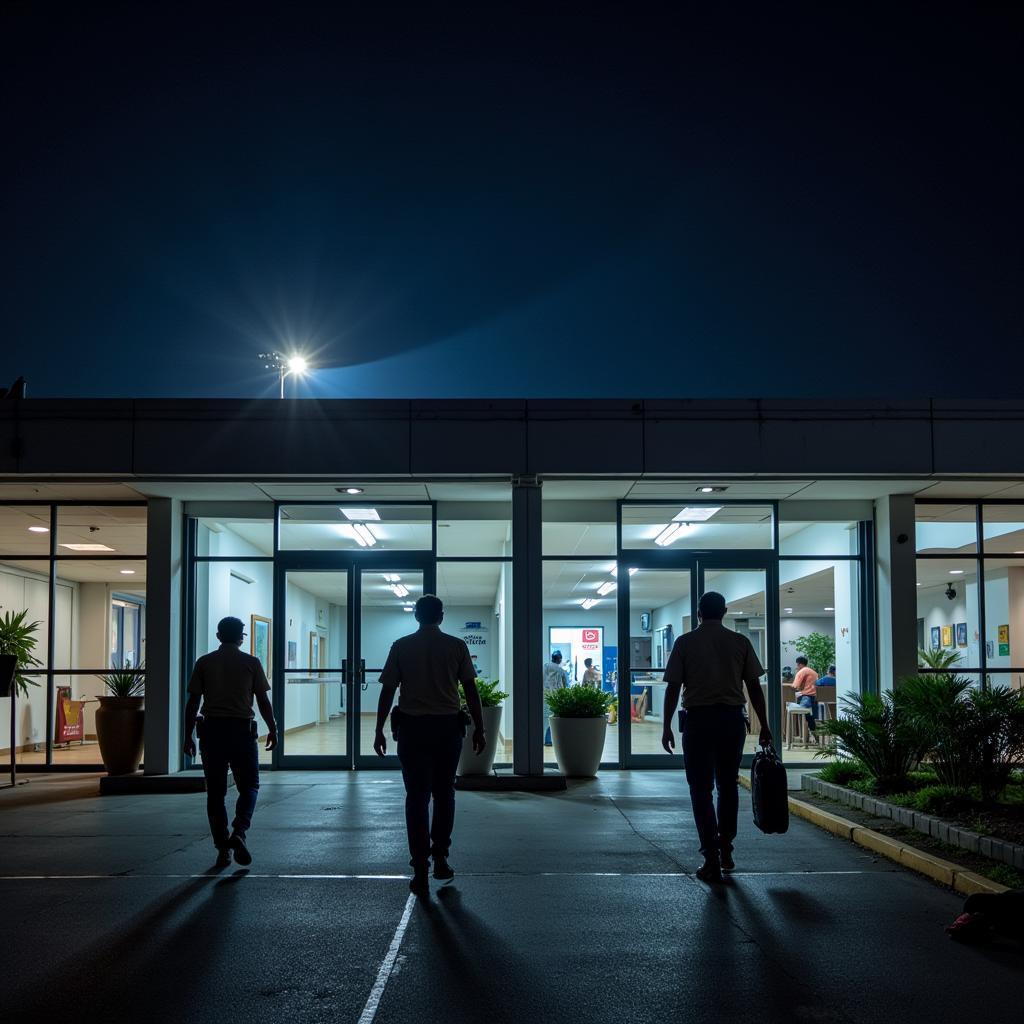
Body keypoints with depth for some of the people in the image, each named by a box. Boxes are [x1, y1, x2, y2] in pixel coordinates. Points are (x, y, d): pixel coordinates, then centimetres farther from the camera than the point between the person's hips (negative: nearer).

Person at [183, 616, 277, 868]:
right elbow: (263, 701, 1)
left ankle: (222, 848, 8)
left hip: (211, 729, 2)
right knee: (249, 786, 9)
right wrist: (272, 730, 12)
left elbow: (193, 702, 4)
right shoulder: (251, 663, 1)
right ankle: (239, 831, -14)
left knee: (215, 792, 8)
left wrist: (188, 735, 10)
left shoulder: (204, 663, 6)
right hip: (242, 729, -2)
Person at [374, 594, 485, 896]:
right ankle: (440, 860, 18)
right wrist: (479, 729, 6)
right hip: (448, 726, 1)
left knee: (417, 798, 3)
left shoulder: (401, 647, 2)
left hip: (412, 727, 0)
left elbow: (387, 690, 1)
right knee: (444, 794, 17)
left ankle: (420, 871, 0)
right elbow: (470, 690, 0)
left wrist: (379, 730, 6)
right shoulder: (456, 646, 2)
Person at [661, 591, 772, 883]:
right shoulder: (740, 642, 4)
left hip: (697, 719, -2)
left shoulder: (685, 642, 0)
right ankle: (725, 850, 23)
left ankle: (712, 860, 0)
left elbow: (673, 688, -3)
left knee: (701, 790, 3)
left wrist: (666, 727, 4)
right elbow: (754, 686, 3)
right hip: (732, 718, 2)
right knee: (728, 786, 19)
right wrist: (764, 726, 10)